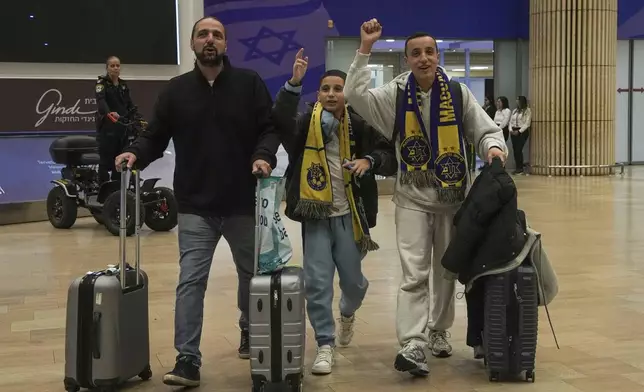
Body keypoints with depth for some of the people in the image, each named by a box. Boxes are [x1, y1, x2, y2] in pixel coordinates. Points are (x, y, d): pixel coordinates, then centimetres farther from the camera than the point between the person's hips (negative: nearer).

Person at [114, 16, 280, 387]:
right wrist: (136, 153, -14)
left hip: (243, 202, 1)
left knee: (252, 273, 17)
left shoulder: (250, 83, 1)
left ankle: (251, 334, 40)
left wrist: (264, 155, -20)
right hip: (195, 206, 0)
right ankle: (188, 360, 0)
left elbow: (270, 128, -1)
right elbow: (156, 136, 6)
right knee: (191, 281, -5)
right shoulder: (176, 89, 5)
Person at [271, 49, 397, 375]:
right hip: (316, 215, -1)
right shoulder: (305, 124, -3)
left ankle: (347, 313, 47)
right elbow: (279, 121, -24)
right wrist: (294, 84, -35)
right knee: (317, 281, -3)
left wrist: (370, 160, -22)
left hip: (348, 216, 1)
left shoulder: (359, 127, -1)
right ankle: (325, 345, 12)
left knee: (353, 280, 11)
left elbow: (392, 158, -1)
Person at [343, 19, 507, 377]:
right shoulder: (395, 95, -3)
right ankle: (413, 345, -11)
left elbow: (485, 129, 1)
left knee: (447, 270, 15)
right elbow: (355, 95, -14)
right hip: (412, 199, -2)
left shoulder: (458, 93, -2)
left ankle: (438, 331, 33)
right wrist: (365, 49, -17)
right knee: (414, 274, -9)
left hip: (453, 198, 2)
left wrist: (493, 147, -22)